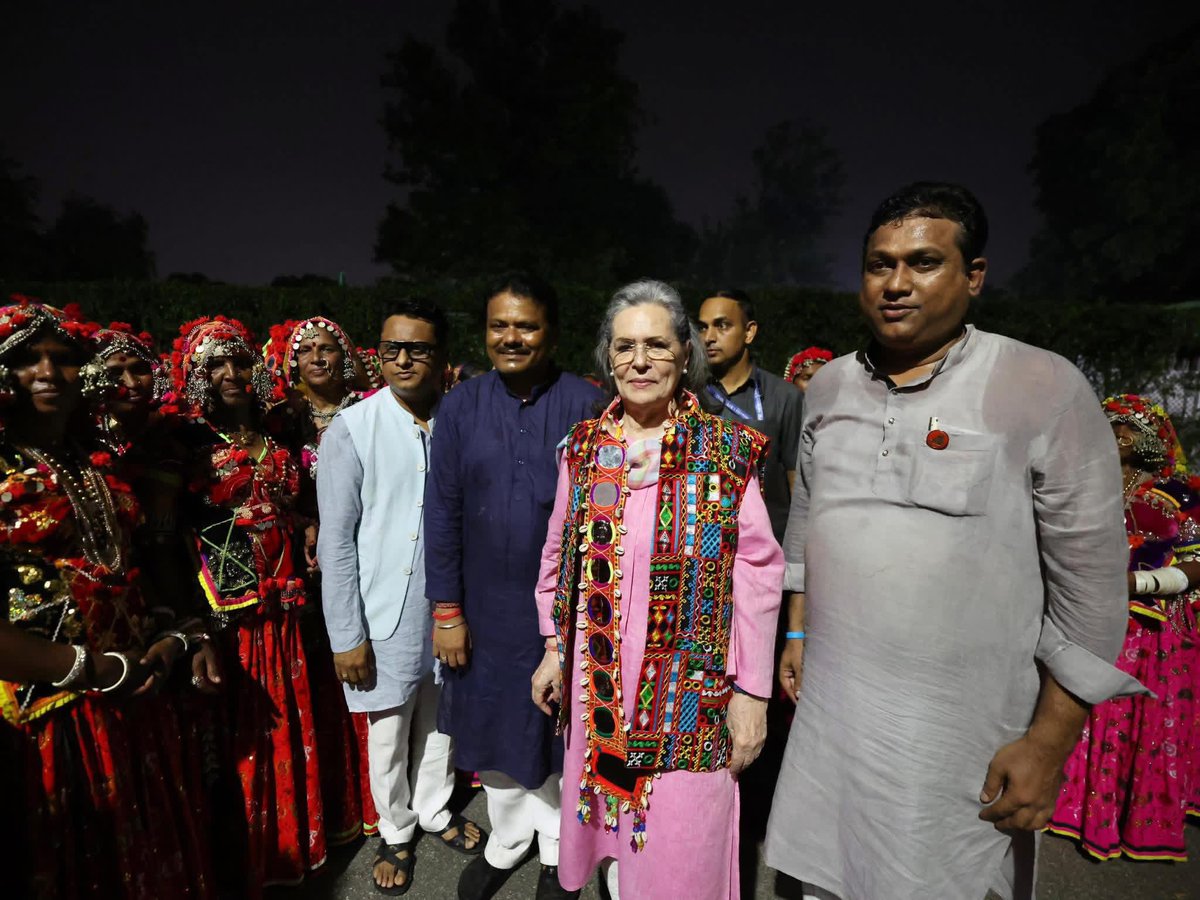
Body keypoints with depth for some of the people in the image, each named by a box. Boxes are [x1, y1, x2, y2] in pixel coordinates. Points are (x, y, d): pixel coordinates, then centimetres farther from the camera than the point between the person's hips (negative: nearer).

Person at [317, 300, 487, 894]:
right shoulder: (352, 430, -10)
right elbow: (336, 540, -9)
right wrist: (346, 635, -9)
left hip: (447, 607, 3)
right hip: (383, 615, -2)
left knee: (440, 721, 21)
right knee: (388, 735, 16)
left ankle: (436, 810, 47)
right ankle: (396, 833, 42)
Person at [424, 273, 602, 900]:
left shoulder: (583, 403, -9)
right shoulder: (461, 406, -2)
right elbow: (443, 511, -2)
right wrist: (447, 610, -3)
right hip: (487, 607, 2)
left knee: (559, 728, 16)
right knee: (495, 727, 19)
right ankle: (505, 843, 46)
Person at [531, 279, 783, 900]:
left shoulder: (726, 452, -8)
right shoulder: (583, 447, 2)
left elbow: (758, 573, -8)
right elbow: (560, 556, 10)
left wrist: (751, 691, -9)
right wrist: (555, 649, 11)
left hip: (689, 688, -3)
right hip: (598, 680, 4)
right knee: (606, 817, 19)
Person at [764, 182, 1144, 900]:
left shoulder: (1047, 391, -11)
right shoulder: (829, 387, 4)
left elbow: (1091, 586, -9)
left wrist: (1051, 742, -9)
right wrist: (797, 632, 13)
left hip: (966, 734, -4)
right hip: (830, 711, 4)